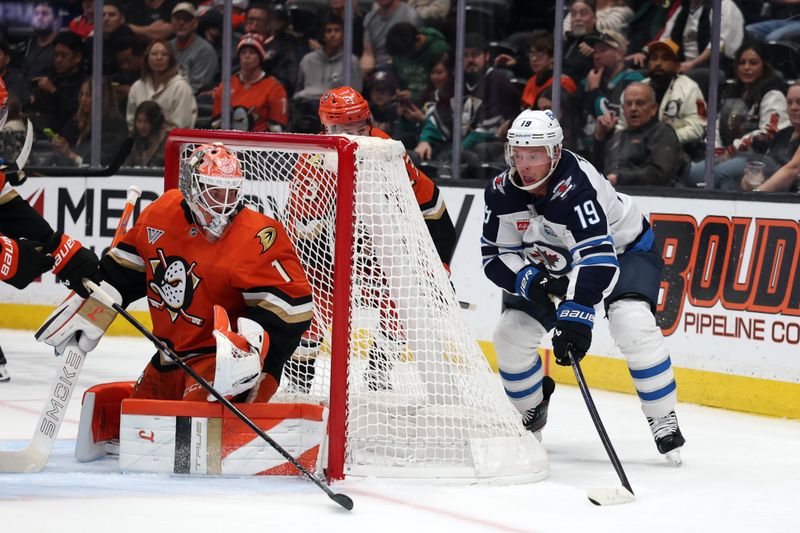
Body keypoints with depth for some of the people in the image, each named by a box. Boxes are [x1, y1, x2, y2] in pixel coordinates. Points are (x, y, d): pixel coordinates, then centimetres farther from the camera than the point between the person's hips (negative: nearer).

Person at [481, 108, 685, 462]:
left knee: (632, 324, -30)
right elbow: (496, 255, -10)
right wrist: (529, 280, -30)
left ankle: (664, 423, -19)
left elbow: (596, 256, -45)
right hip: (555, 263, 6)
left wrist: (575, 314, -53)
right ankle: (530, 412, 22)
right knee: (511, 333, -4)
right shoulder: (502, 192, -17)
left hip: (624, 250, -6)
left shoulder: (576, 185, -37)